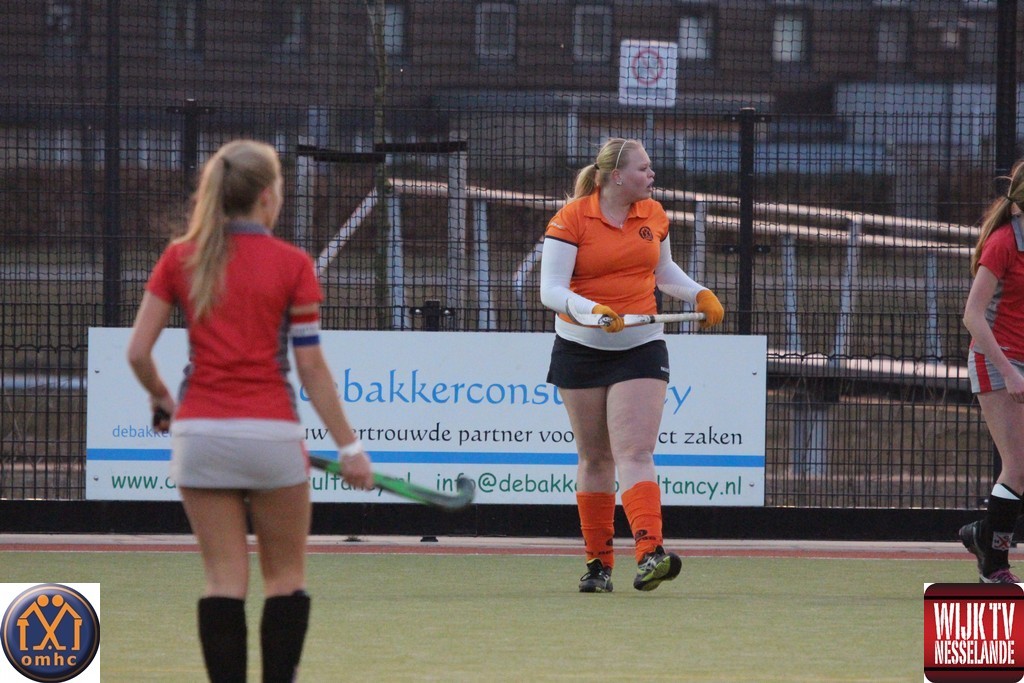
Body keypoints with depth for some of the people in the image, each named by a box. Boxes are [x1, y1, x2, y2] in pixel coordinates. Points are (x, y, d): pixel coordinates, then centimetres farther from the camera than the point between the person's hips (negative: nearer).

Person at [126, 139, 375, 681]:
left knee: (223, 580, 4)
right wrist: (349, 447, 1)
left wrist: (161, 400, 21)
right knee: (285, 577, 9)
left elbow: (138, 352, 1)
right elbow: (311, 367, -5)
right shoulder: (292, 265, -5)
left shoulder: (180, 259, 3)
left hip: (199, 432, 3)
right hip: (269, 431, -2)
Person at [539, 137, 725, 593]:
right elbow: (551, 290, -15)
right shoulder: (570, 219, -10)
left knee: (635, 451, -13)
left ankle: (649, 553, -27)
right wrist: (590, 310, -32)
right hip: (580, 348, -1)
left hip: (640, 347, 2)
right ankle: (598, 561, 16)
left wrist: (699, 295, 6)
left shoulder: (653, 215, 5)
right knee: (594, 456, 6)